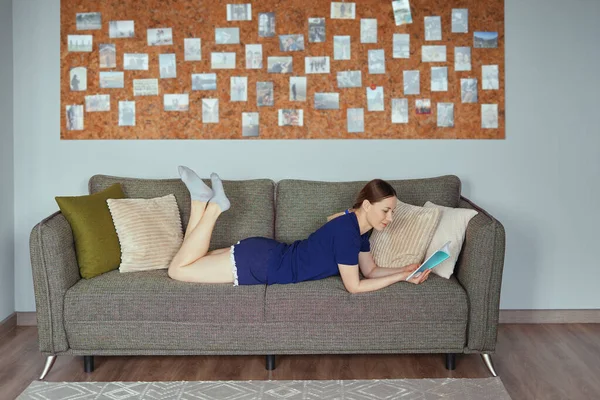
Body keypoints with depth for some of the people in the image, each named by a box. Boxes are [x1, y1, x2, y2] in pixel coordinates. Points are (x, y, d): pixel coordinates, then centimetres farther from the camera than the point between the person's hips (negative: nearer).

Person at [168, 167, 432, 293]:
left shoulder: (357, 226, 3)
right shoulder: (347, 230, -25)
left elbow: (371, 271, 10)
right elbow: (354, 286, -21)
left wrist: (408, 268, -3)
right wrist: (403, 277, -18)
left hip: (268, 256, 8)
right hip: (259, 263, -8)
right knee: (178, 269, -6)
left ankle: (203, 199, 10)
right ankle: (212, 206, -3)